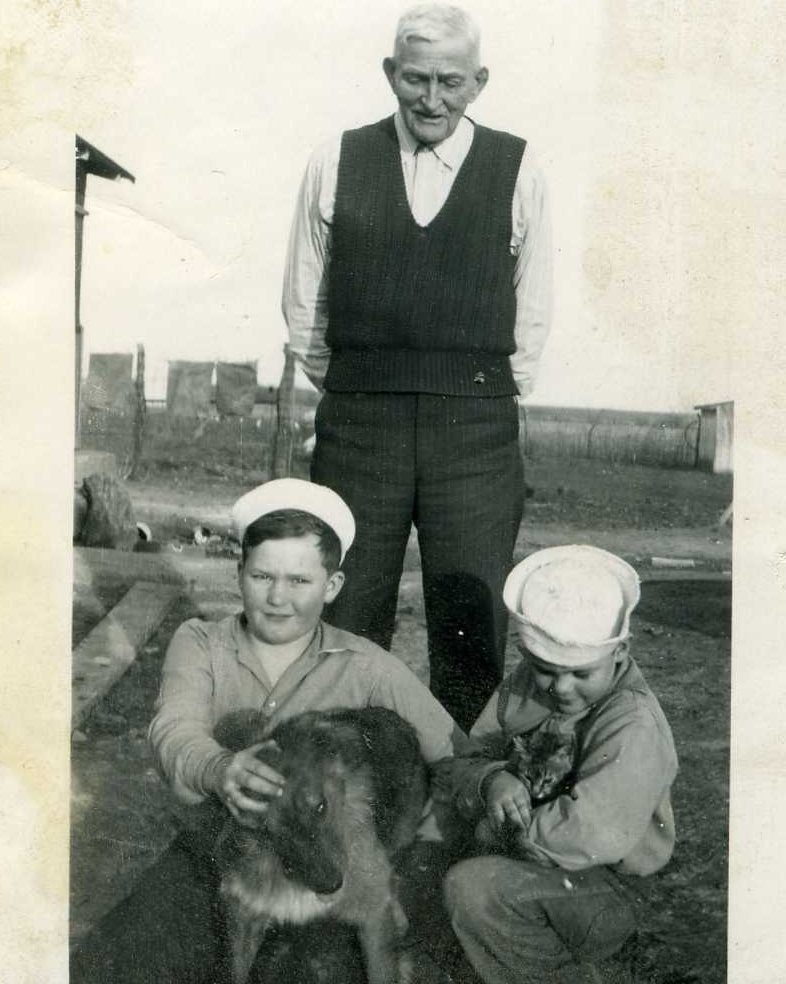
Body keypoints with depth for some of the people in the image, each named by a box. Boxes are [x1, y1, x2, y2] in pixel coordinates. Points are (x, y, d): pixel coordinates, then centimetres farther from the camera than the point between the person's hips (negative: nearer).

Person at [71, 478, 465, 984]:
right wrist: (218, 770, -40)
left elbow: (454, 758, 1)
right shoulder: (199, 643, 3)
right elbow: (175, 732, -17)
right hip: (210, 854, 2)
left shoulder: (366, 668, -1)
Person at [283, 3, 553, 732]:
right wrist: (343, 389, 13)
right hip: (357, 422, 1)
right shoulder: (337, 162, 6)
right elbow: (302, 301, 12)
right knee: (345, 624, 6)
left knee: (471, 630, 2)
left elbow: (534, 309, 9)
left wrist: (491, 400, 8)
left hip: (477, 431, 0)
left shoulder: (517, 168, 4)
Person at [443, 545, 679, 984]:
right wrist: (490, 781, -20)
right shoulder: (525, 684, 0)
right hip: (524, 864, 8)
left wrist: (507, 829, -16)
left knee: (472, 886, -28)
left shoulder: (635, 729, -23)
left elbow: (588, 837, -32)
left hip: (603, 890, -8)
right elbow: (471, 759, 5)